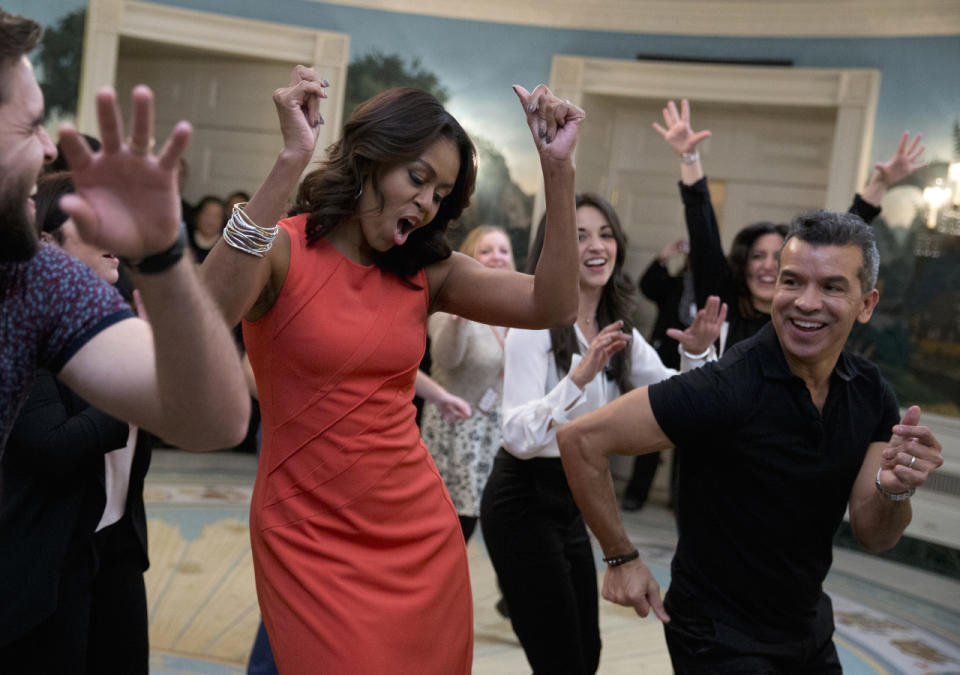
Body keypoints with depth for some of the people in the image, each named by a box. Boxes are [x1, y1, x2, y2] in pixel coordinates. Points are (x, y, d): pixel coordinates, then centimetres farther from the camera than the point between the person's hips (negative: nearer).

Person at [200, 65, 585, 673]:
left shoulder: (424, 273, 4)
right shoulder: (282, 249, -9)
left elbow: (552, 307, -7)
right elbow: (211, 312, -32)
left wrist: (558, 170, -15)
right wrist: (291, 162, -35)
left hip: (420, 537, 5)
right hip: (308, 540, -5)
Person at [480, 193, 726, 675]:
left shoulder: (617, 330, 6)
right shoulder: (536, 324, -17)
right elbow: (518, 436, -26)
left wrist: (698, 353, -13)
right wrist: (579, 377, -37)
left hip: (570, 503, 8)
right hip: (523, 503, -8)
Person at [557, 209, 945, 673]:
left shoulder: (870, 393, -6)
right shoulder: (726, 390, -28)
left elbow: (873, 537, -4)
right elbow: (582, 440, -26)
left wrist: (894, 490, -26)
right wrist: (622, 558, -17)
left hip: (809, 629, 7)